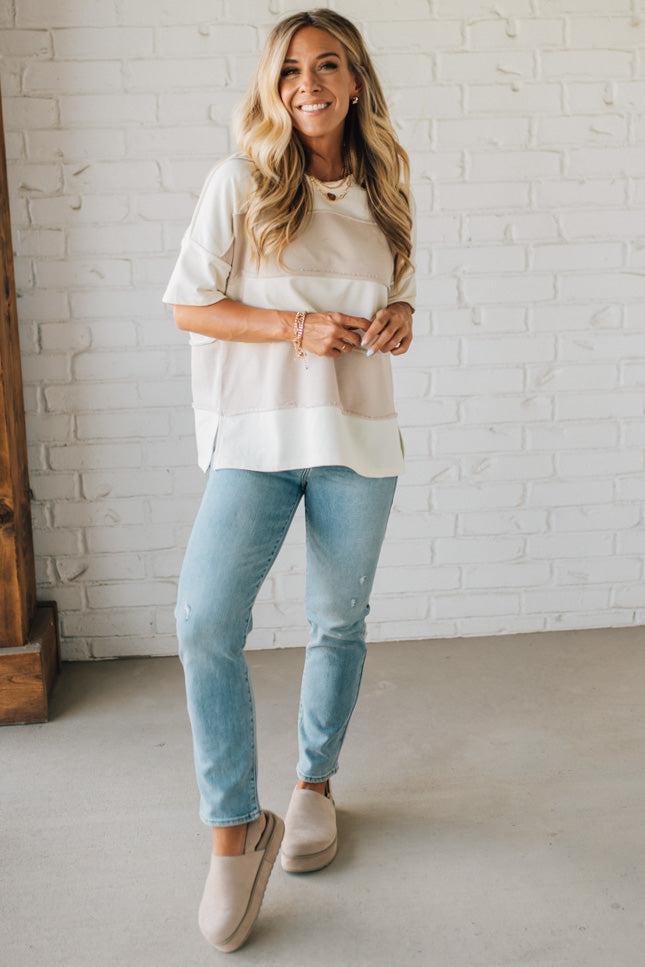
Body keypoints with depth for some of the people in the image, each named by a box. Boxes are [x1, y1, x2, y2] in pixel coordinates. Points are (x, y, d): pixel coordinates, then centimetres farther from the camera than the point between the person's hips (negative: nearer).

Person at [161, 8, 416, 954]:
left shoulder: (383, 191, 10)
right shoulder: (240, 182, -1)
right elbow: (188, 306, -2)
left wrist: (399, 319, -3)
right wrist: (295, 328, -15)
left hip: (359, 433, 3)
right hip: (257, 432, -3)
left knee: (339, 622, 10)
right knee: (206, 622, -15)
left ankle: (315, 784, 33)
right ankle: (237, 827, 2)